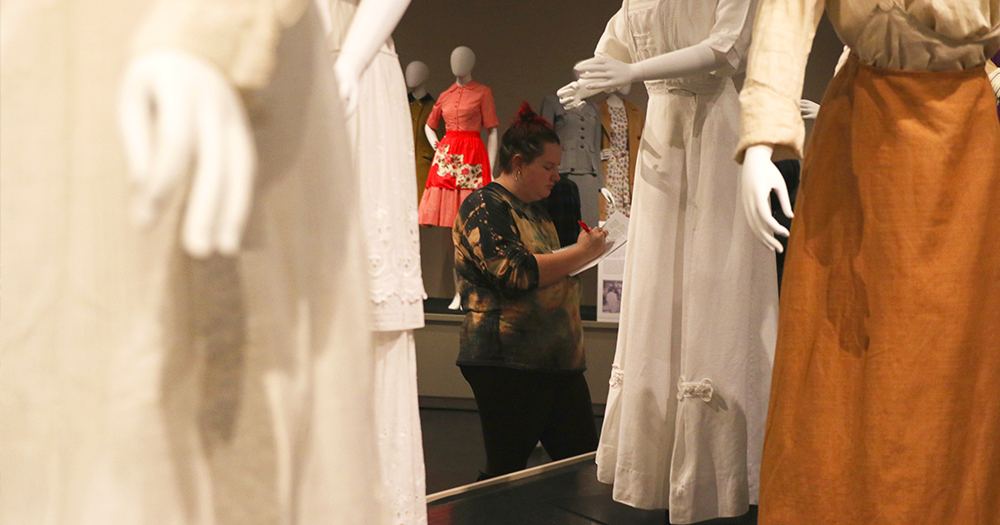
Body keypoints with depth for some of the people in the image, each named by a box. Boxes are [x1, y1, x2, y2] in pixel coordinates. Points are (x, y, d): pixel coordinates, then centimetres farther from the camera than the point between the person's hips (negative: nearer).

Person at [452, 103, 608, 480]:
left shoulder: (535, 209, 22)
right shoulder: (484, 206, -7)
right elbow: (515, 273, -21)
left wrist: (588, 249, 15)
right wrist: (580, 253, -12)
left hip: (559, 362, 9)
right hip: (508, 364, -9)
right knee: (506, 473, -3)